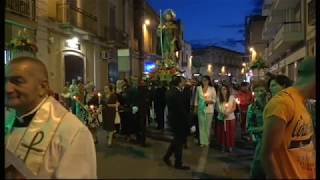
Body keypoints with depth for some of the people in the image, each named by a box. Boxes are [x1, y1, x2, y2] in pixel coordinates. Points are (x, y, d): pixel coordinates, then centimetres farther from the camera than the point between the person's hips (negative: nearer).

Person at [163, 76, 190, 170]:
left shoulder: (169, 92, 5)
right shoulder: (178, 93, -23)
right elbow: (181, 109, -23)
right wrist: (187, 122, -16)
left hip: (172, 118, 9)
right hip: (178, 120, -9)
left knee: (177, 139, 24)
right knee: (179, 141, 5)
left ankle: (167, 156, 28)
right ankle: (178, 163, 17)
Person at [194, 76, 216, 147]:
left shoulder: (212, 89, -2)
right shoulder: (198, 88, 4)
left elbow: (214, 100, 1)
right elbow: (196, 99, 10)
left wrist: (210, 101, -18)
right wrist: (195, 107, 8)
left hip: (209, 110, -2)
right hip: (200, 109, 2)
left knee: (208, 126, 3)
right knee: (201, 125, 3)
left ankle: (207, 141, 14)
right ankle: (202, 142, 10)